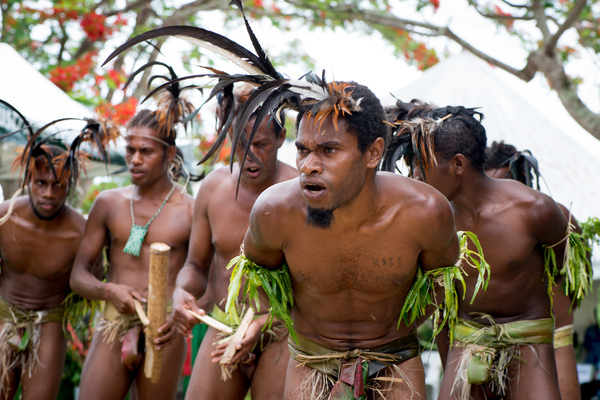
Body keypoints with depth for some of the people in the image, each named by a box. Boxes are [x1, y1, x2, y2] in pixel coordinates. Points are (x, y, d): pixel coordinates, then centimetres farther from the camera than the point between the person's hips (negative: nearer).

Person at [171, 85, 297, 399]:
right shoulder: (213, 187, 3)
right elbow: (196, 266, 12)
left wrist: (263, 324, -26)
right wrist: (181, 293, -11)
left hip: (279, 334, -4)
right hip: (222, 327, 4)